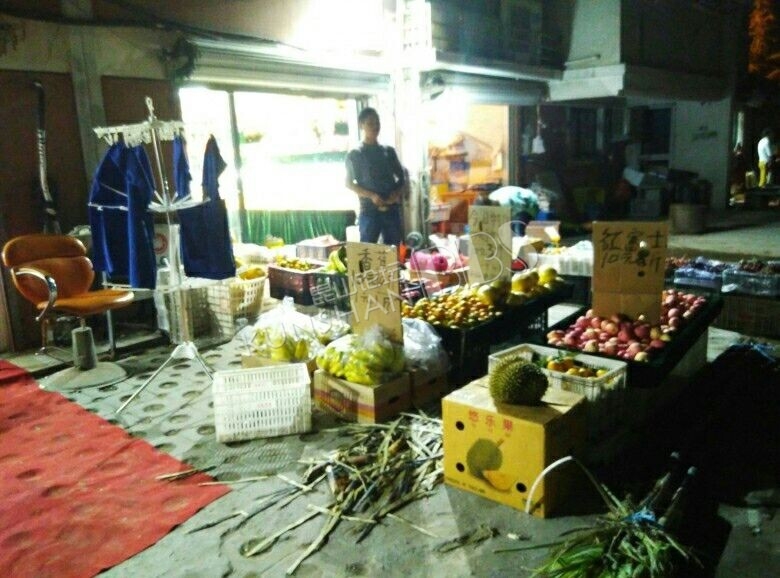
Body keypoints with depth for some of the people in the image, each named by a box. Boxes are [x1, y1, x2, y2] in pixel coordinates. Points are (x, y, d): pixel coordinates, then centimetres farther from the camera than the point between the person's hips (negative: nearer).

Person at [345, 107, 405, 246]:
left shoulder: (389, 151, 12)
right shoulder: (354, 154, 2)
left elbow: (401, 176, 16)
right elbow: (349, 183, -1)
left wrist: (397, 193, -5)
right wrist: (371, 196, -14)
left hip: (392, 210, 4)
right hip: (369, 211, -4)